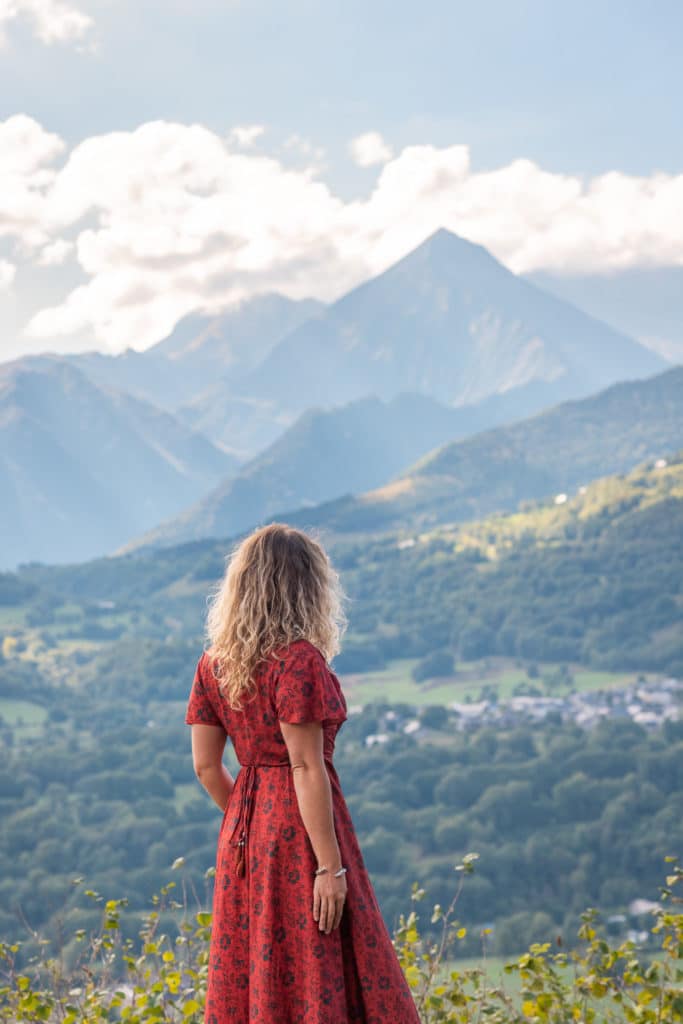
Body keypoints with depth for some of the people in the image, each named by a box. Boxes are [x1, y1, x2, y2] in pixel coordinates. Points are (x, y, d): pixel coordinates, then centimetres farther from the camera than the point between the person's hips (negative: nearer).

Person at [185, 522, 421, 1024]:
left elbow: (206, 765, 8)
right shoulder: (299, 660, -16)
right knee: (317, 981, -1)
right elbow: (306, 767, -19)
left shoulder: (213, 664, 5)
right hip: (301, 832, -7)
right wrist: (330, 866, -17)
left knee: (249, 981, 11)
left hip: (244, 831, 7)